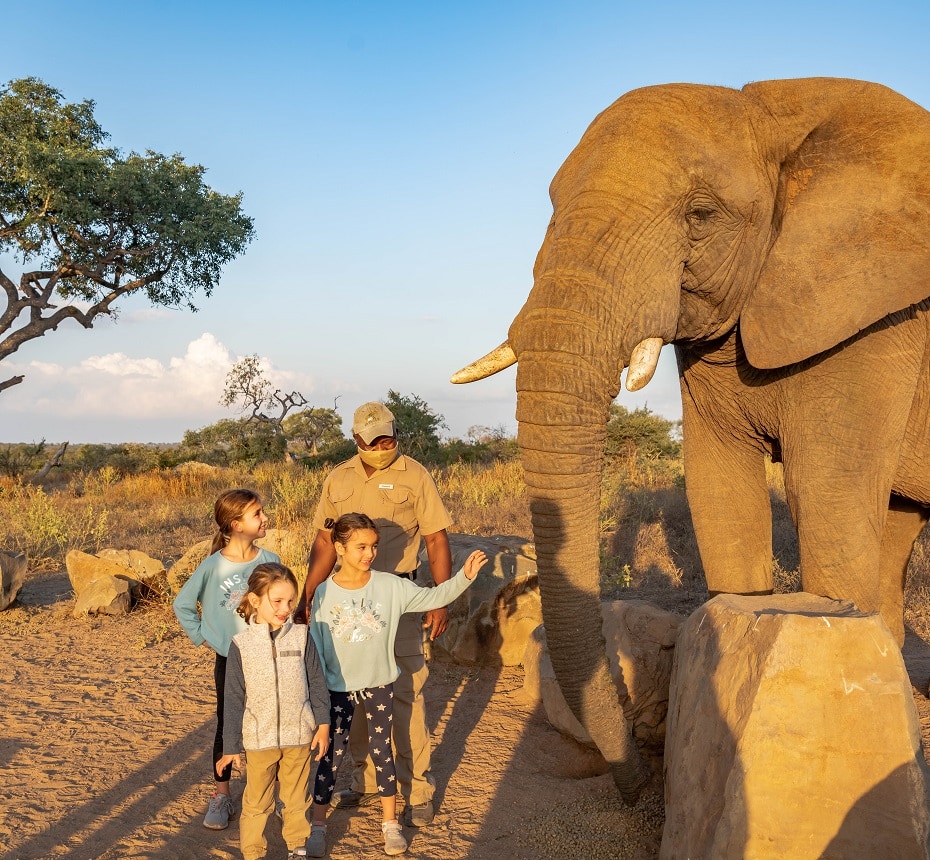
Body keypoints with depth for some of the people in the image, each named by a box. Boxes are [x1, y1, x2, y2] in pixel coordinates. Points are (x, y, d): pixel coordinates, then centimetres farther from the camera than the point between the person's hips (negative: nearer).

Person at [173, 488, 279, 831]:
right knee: (227, 727, 9)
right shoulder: (213, 566, -11)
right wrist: (201, 636, -2)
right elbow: (183, 604, 1)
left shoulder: (270, 561, -5)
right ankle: (221, 795, 23)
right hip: (229, 661, -1)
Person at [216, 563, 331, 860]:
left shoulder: (301, 637, -5)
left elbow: (317, 683, 1)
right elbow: (233, 699, -4)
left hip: (299, 735, 1)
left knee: (296, 798, 16)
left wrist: (323, 724, -2)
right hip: (259, 738, -1)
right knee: (256, 802, 11)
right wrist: (230, 746, -2)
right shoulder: (241, 644, -8)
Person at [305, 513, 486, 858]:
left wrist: (464, 576, -24)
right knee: (330, 756, 8)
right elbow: (316, 646, -5)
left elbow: (433, 597, -9)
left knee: (382, 751, 12)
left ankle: (390, 821, 28)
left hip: (379, 685, 1)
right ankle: (318, 826, 23)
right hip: (338, 688, -1)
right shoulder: (324, 593, -12)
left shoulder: (391, 586, -11)